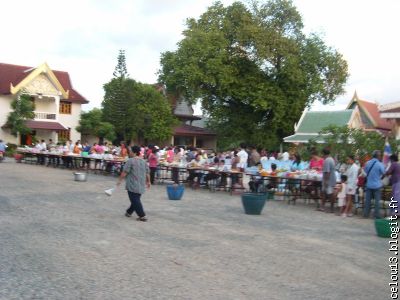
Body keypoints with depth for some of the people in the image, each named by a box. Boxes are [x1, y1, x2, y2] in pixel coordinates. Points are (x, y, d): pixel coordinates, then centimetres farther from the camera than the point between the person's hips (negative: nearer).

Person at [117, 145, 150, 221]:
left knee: (135, 201, -4)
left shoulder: (131, 161, -11)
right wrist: (148, 182, 24)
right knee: (136, 199, 17)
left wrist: (120, 180, -4)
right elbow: (147, 173, 13)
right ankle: (129, 212, 32)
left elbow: (125, 172, -14)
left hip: (132, 185, -7)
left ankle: (142, 216, -7)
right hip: (141, 186, 7)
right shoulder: (143, 161, 10)